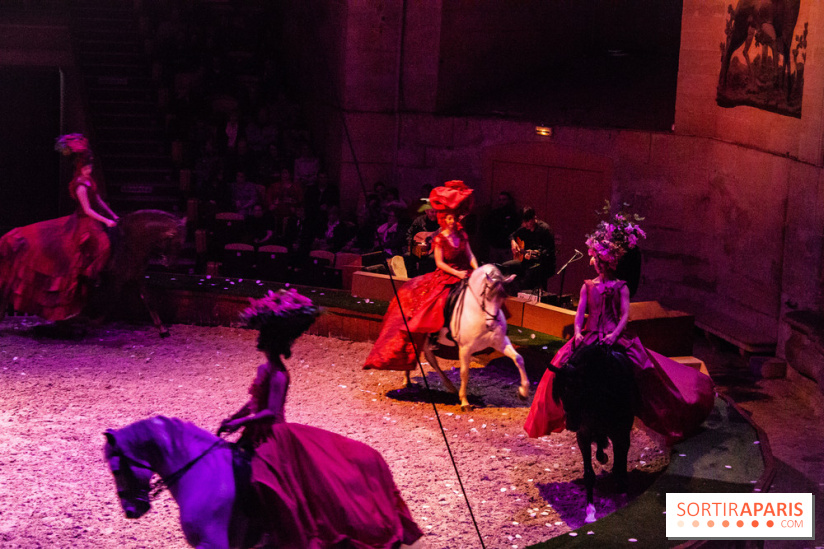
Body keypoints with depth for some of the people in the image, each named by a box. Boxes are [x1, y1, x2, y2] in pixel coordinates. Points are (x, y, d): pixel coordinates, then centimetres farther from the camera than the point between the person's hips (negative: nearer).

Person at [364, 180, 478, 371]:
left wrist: (477, 270, -10)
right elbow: (439, 263, -12)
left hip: (464, 273, 5)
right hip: (444, 277, -5)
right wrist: (457, 273, -19)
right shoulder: (439, 239, -8)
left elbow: (470, 255, 7)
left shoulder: (461, 234, 5)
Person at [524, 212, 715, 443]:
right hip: (590, 336, 2)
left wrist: (615, 334, -22)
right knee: (564, 365, -19)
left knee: (643, 366, -20)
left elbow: (625, 314, -6)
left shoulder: (621, 288, 3)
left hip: (615, 336, -2)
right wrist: (578, 332, -14)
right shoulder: (588, 286, 10)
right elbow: (580, 312, 4)